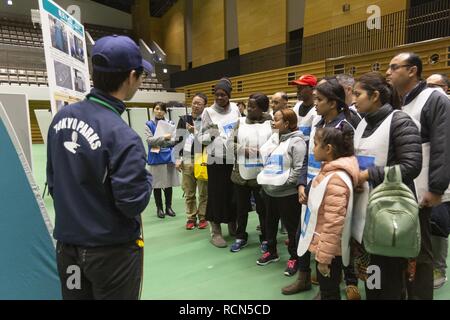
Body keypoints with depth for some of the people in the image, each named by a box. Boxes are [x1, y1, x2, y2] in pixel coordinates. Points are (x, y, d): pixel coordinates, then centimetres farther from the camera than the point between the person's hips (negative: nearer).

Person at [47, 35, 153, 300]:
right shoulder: (122, 136, -26)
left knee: (75, 295, 23)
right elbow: (133, 204, -22)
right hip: (111, 251, -6)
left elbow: (53, 181, 8)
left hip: (67, 244, 6)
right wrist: (146, 175, -4)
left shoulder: (61, 118, -2)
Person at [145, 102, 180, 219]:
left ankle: (168, 207, 23)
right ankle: (159, 208, 19)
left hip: (168, 157, 2)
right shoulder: (149, 125, 2)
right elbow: (149, 140, -11)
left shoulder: (170, 124, 6)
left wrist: (158, 143, -14)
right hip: (155, 159, -2)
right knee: (157, 184, 5)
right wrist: (164, 137, -24)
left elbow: (174, 140, -2)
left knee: (169, 183, 9)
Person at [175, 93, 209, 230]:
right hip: (187, 160, 3)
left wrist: (195, 131, -13)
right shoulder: (184, 120, 10)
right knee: (189, 193, 10)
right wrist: (178, 159, 4)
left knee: (204, 192, 5)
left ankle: (203, 217, 18)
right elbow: (178, 140, 10)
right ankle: (191, 218, 21)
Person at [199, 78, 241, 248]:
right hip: (216, 159, -3)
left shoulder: (235, 109, 6)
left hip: (234, 157, 3)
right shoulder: (209, 112, -2)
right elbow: (201, 138, -3)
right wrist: (211, 135, -22)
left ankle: (233, 226, 28)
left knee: (233, 193, 10)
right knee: (217, 194, 0)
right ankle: (215, 231, 11)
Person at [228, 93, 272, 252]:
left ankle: (265, 238, 29)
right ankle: (241, 237, 33)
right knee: (241, 208, 15)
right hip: (241, 173, 3)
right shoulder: (241, 122, 5)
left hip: (261, 174, -3)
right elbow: (230, 143, 1)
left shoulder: (271, 123, -2)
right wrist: (243, 149, -14)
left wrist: (262, 152, -20)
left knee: (263, 208, 11)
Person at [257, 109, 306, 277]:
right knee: (270, 222, 19)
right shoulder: (273, 138, 11)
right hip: (268, 189, 8)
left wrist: (286, 182, -18)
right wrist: (265, 178, 9)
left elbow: (299, 167, -18)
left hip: (287, 192, -8)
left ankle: (294, 257, 24)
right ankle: (271, 252, 38)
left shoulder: (296, 141, -13)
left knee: (291, 226, 7)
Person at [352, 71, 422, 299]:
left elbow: (412, 165, -18)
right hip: (364, 208, 7)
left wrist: (369, 175, -18)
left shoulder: (399, 121, -10)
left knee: (389, 275, 6)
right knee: (369, 270, 18)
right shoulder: (362, 124, 11)